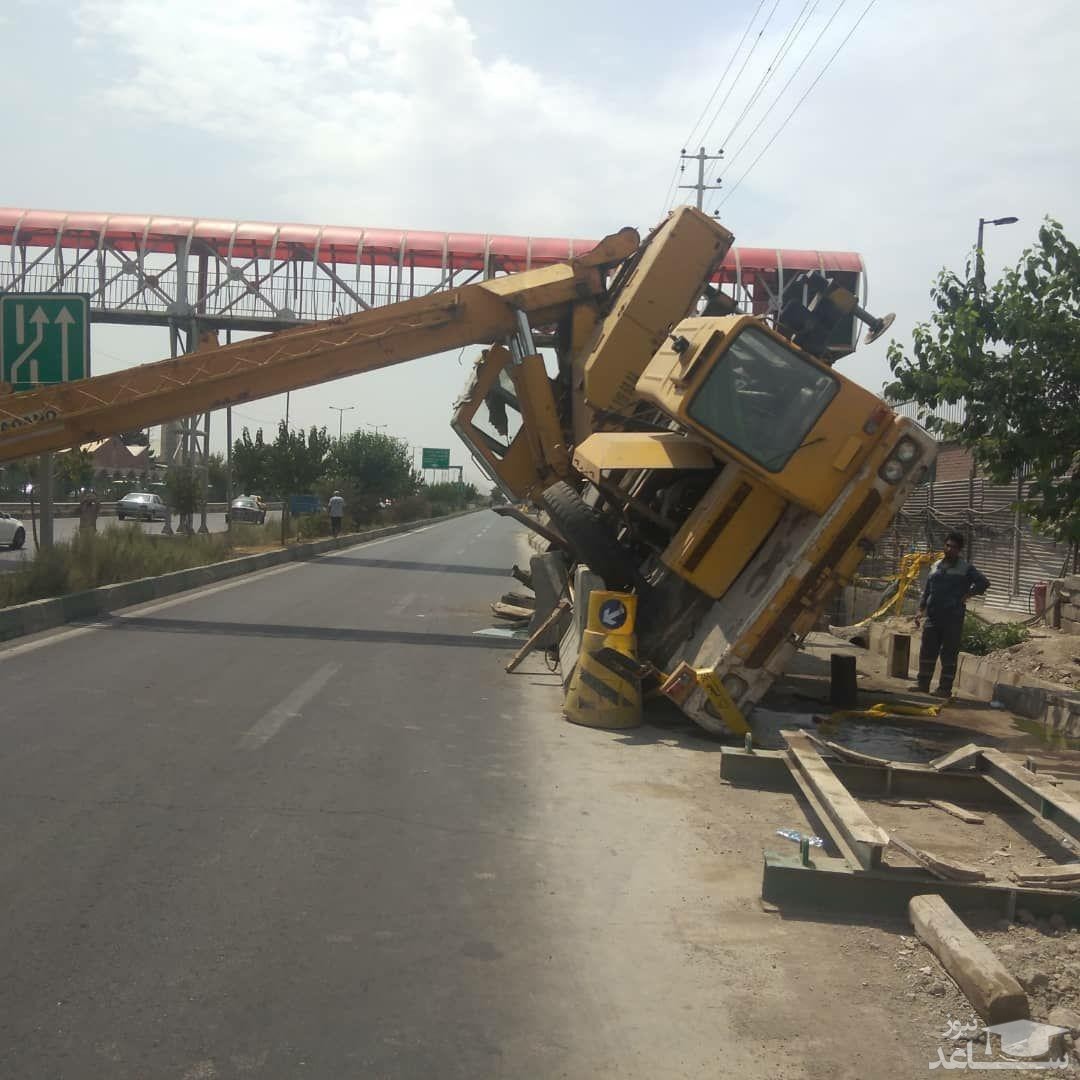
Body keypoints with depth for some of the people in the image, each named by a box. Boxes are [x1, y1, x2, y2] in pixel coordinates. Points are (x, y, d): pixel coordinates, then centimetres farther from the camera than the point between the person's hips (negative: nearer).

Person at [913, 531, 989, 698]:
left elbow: (984, 582, -1)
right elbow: (927, 590, 18)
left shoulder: (965, 568, 1)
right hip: (933, 617, 5)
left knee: (949, 653, -2)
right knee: (927, 651, 5)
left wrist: (967, 595, -5)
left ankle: (945, 688, 3)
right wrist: (921, 610, 12)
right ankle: (923, 684, 13)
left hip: (953, 617, -4)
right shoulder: (935, 566, 15)